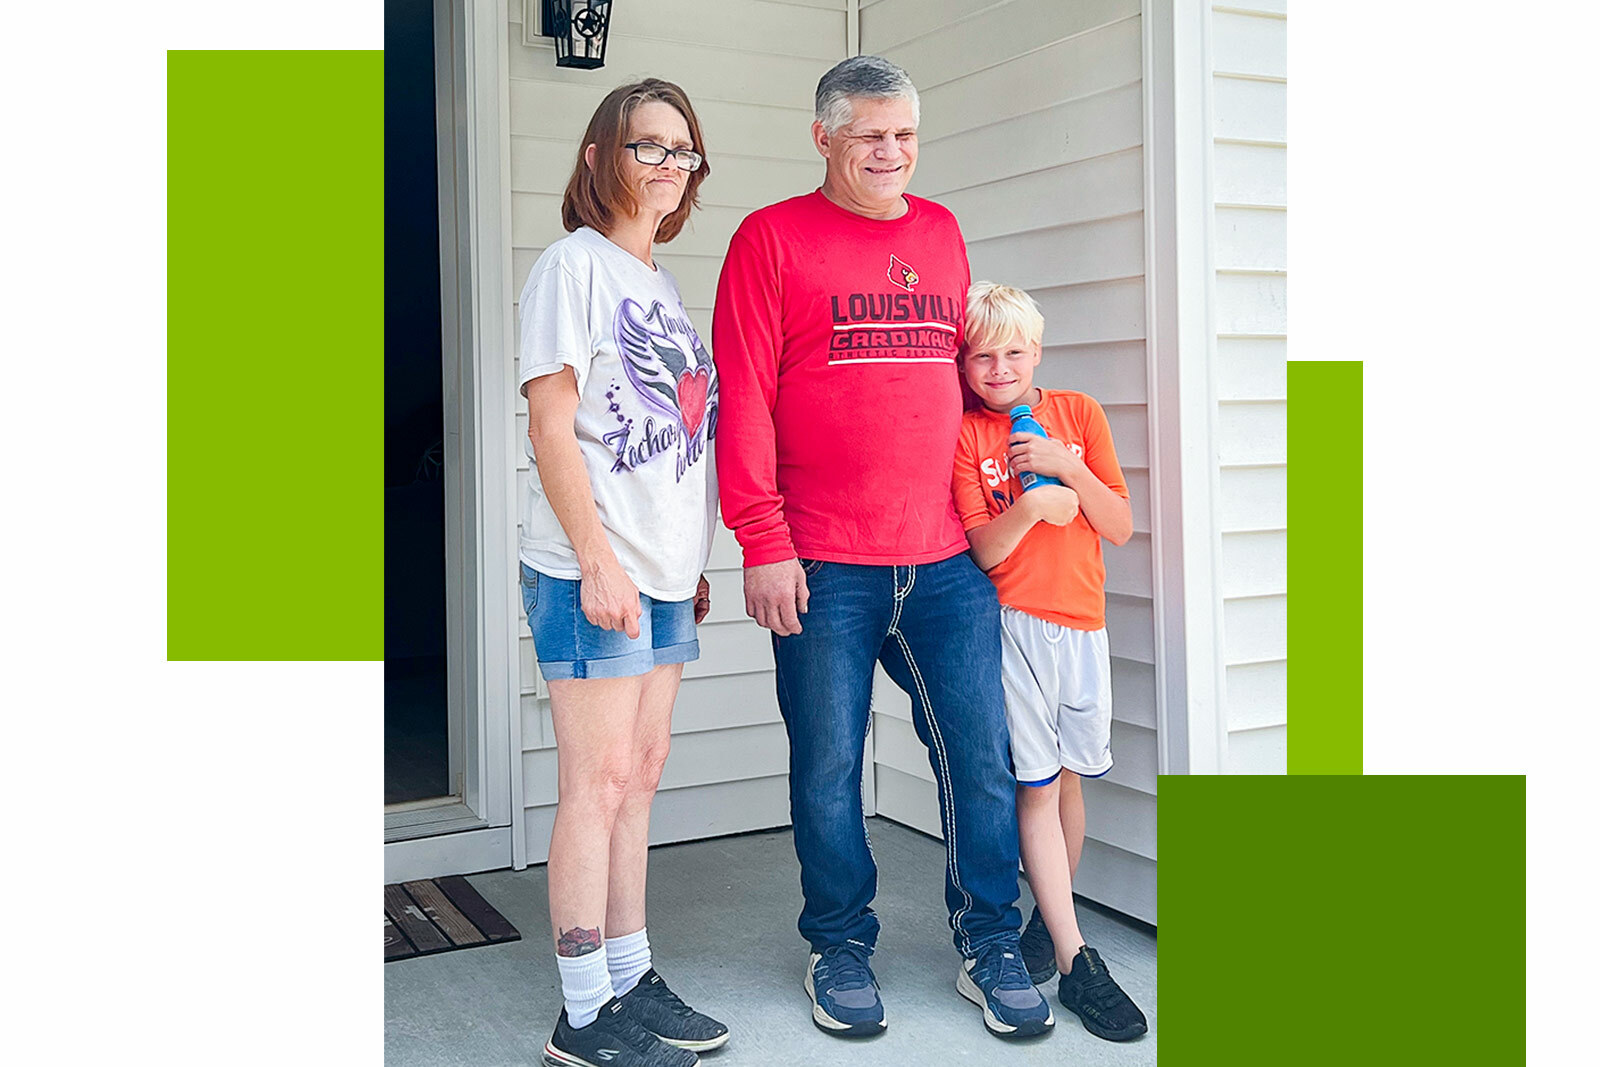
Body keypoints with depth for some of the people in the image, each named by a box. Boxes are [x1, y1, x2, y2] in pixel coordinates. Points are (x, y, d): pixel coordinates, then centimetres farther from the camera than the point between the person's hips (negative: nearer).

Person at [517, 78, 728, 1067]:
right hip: (593, 571, -8)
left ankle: (631, 979, 22)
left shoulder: (663, 282, 20)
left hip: (664, 573, 8)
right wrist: (596, 558, -17)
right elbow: (552, 425, -11)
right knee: (599, 783, -4)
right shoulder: (575, 263, -4)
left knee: (640, 775, 11)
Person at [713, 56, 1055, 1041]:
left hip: (947, 561, 4)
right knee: (829, 768, 5)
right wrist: (763, 542, -10)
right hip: (824, 568, -4)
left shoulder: (942, 233, 16)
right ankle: (841, 949, 24)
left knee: (981, 755, 6)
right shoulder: (772, 239, 1)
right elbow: (742, 401, -4)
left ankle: (991, 946, 22)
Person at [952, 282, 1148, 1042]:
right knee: (1036, 786, -3)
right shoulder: (963, 433, 1)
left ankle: (1051, 916, 30)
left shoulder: (1077, 413, 8)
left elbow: (1120, 528, 2)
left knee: (1069, 779, 10)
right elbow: (983, 550, -7)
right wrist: (1032, 504, -23)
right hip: (1013, 623, -3)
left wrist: (1066, 465, -11)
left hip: (1081, 622, 3)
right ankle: (1077, 963, 2)